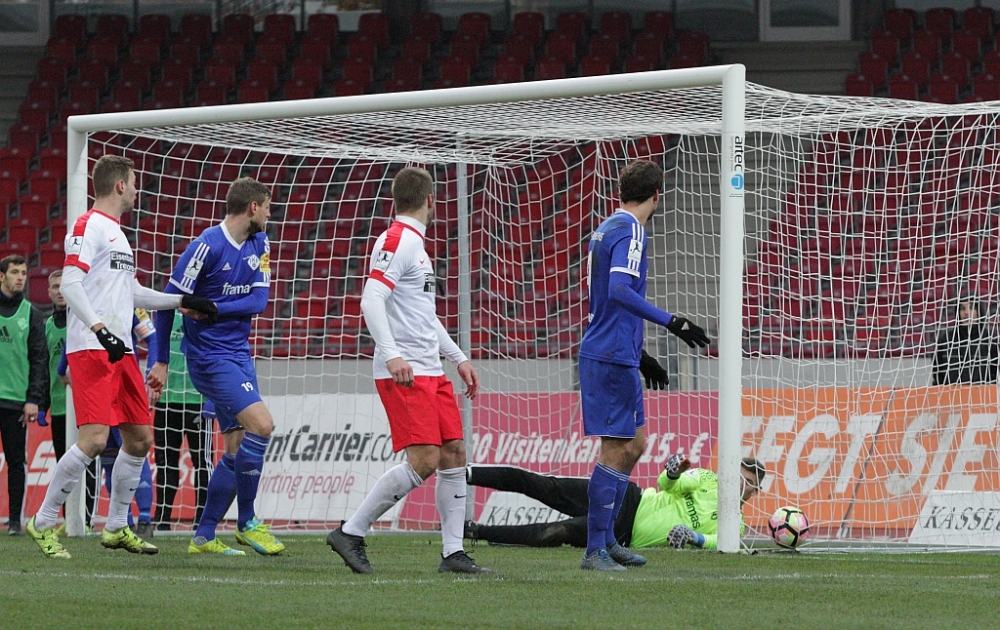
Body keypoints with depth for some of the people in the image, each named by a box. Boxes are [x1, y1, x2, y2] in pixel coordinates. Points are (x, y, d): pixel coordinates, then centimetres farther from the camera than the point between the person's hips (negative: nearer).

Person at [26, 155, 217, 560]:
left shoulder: (116, 233, 22)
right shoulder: (88, 226, -7)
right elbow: (69, 283, -17)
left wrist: (179, 302, 27)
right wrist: (99, 328, -28)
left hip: (120, 350, 10)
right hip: (90, 349, -10)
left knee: (139, 439, 10)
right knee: (94, 438, -18)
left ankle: (116, 527, 20)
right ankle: (43, 523, -8)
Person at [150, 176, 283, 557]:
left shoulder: (259, 244, 8)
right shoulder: (208, 246, -15)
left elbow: (258, 300, -1)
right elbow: (170, 300, -10)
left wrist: (212, 309, -18)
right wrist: (161, 360, -8)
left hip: (239, 354, 8)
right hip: (209, 356, -8)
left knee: (238, 447, 6)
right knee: (261, 424, -19)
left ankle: (204, 536, 13)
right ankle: (247, 522, -6)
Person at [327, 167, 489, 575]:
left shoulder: (414, 243, 21)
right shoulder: (397, 241, -10)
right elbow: (371, 301, -21)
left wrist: (458, 358, 28)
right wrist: (391, 355, -30)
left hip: (430, 370, 10)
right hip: (404, 372, -10)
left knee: (454, 453, 5)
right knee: (423, 460, -16)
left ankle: (453, 552, 8)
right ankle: (350, 533, -10)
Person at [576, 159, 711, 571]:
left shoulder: (606, 229, 17)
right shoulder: (629, 231, -13)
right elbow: (620, 290, -27)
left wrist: (638, 353, 32)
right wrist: (671, 322, -31)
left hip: (605, 352, 10)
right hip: (613, 358, -10)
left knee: (633, 445, 16)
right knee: (616, 450, -8)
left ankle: (606, 540, 20)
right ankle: (595, 551, -7)